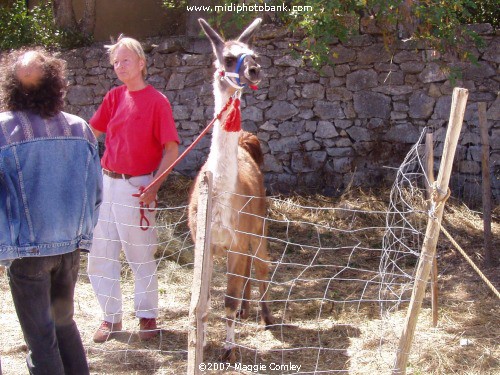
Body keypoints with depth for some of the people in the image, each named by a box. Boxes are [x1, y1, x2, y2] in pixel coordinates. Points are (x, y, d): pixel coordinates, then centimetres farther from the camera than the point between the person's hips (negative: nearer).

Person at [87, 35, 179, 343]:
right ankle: (111, 317, 24)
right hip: (106, 183, 6)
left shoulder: (157, 101, -8)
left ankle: (147, 315, 21)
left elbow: (172, 148, -10)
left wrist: (155, 186, -17)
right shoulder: (114, 97, 9)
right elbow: (91, 132, 12)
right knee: (100, 256, 9)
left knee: (141, 256, 4)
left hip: (136, 187, -6)